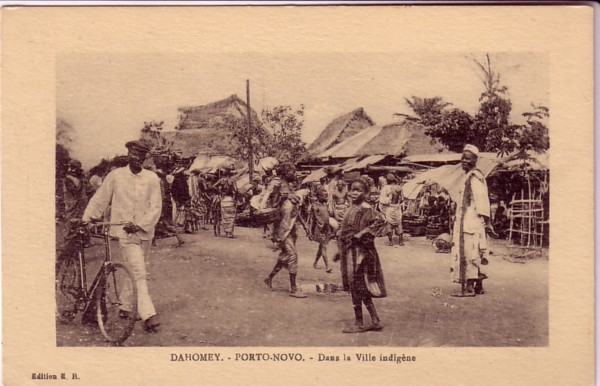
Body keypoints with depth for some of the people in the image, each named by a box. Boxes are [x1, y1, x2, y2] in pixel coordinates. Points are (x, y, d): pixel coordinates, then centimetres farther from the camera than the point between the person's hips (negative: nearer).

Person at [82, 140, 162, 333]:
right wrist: (87, 219, 5)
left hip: (144, 231, 3)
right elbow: (100, 199, 8)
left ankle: (125, 307, 33)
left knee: (133, 272, 15)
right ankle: (148, 315, -19)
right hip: (124, 230, -3)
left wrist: (141, 224, -13)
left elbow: (156, 207, -3)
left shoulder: (152, 178, 1)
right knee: (139, 273, -14)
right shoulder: (115, 176, 0)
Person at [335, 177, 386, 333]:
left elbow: (380, 221, -30)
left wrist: (362, 234, -26)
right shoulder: (353, 208, 13)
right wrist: (341, 251, 21)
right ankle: (375, 321, 18)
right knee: (362, 289, 12)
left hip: (359, 251, -9)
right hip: (350, 251, 9)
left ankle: (359, 324, 7)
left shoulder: (365, 209, -14)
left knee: (357, 287, -2)